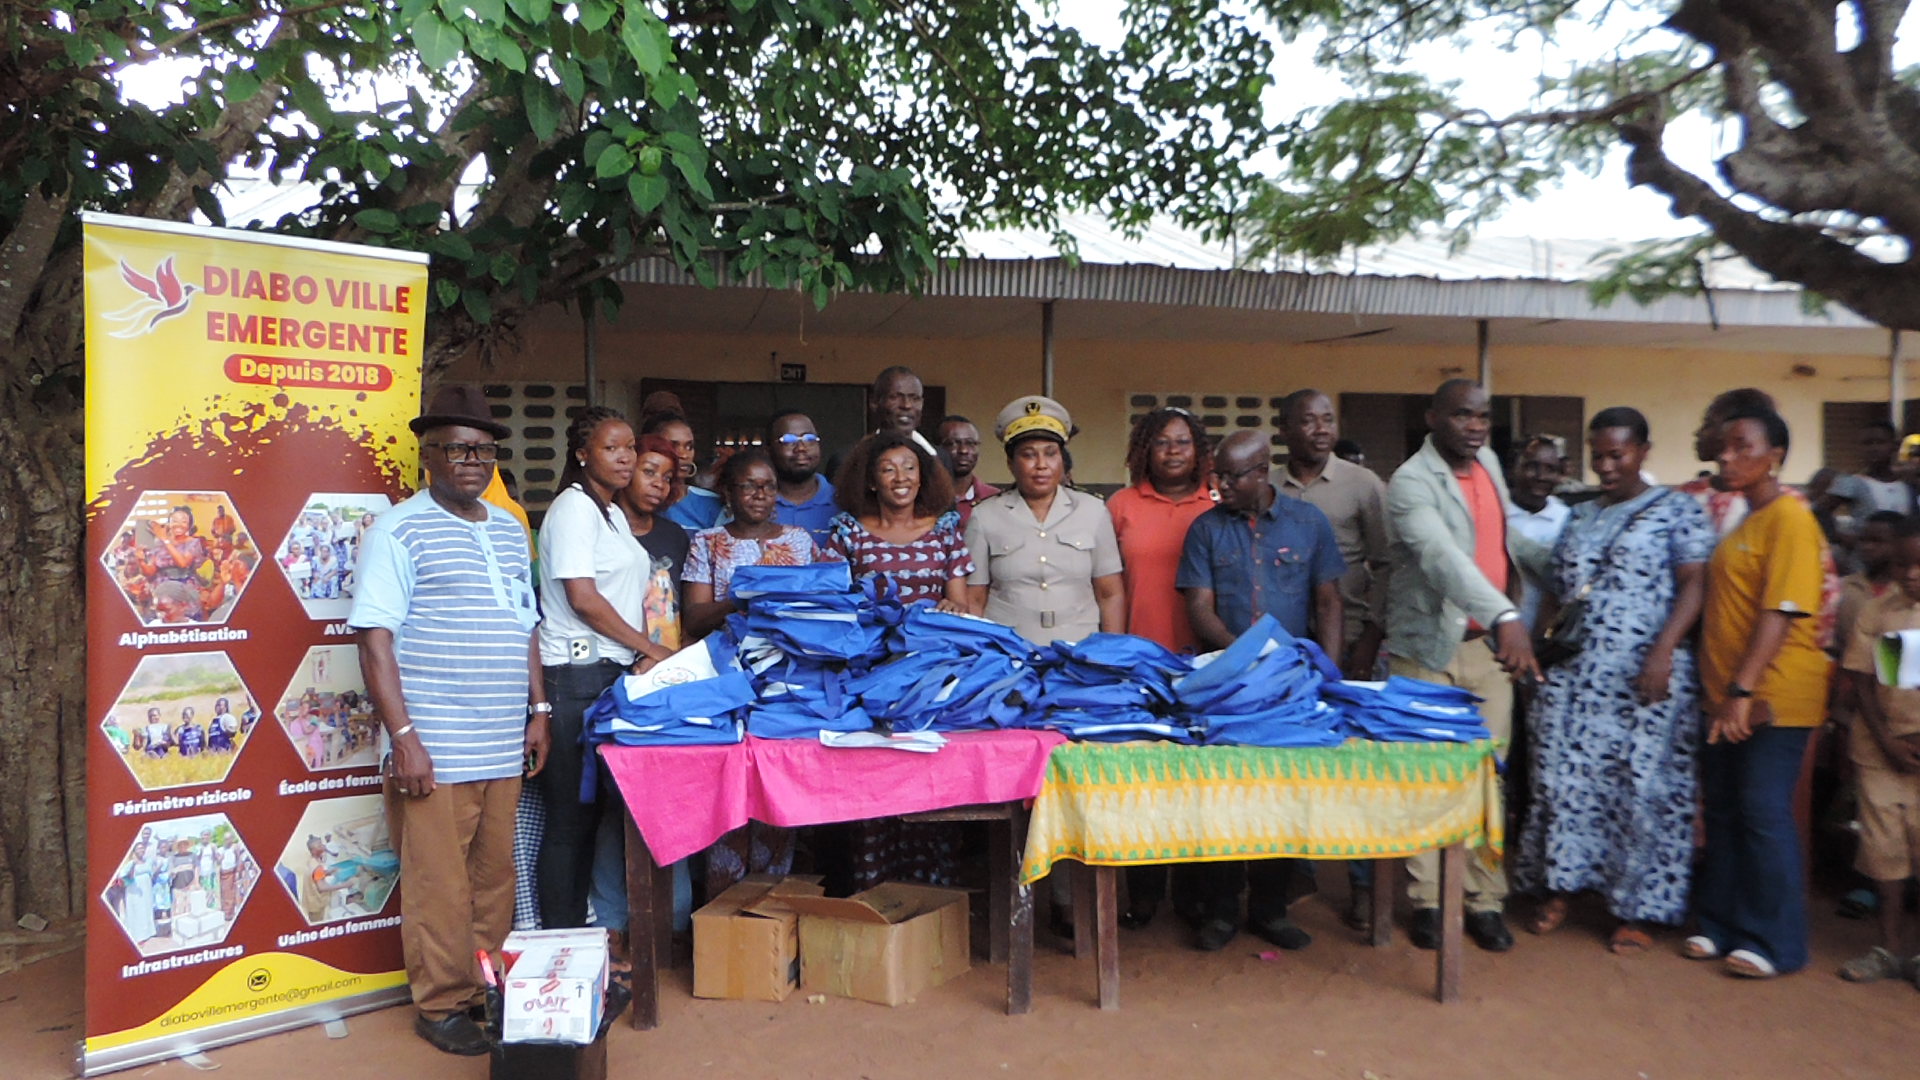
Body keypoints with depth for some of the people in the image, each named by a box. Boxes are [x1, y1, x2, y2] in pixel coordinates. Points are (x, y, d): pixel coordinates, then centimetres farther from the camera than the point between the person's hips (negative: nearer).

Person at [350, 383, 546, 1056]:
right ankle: (441, 1006, 18)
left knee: (495, 878, 13)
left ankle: (489, 992, 27)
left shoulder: (510, 531, 15)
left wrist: (538, 709, 14)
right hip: (435, 751, -6)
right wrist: (403, 736, -15)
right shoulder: (400, 530, -5)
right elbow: (375, 637, -10)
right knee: (440, 887, 3)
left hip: (504, 748, 6)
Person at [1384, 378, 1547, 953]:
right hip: (1429, 648, -6)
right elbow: (1443, 556, -34)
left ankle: (1486, 899, 17)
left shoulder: (1488, 461, 10)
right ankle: (1426, 900, 13)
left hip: (1489, 645, 6)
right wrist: (1506, 615, -46)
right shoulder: (1411, 483, -16)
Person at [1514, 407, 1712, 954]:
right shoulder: (1578, 516, 17)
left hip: (1646, 677, -5)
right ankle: (1559, 889, 16)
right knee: (1564, 779, 3)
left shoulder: (1677, 510, 2)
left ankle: (1637, 910, 10)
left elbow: (1694, 584, -7)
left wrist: (1663, 652, -19)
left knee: (1643, 787, -1)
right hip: (1573, 674, 5)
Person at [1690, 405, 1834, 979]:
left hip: (1771, 695, -8)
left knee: (1764, 812, -2)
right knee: (1722, 808, 13)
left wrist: (1743, 690, -24)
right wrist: (1723, 691, 15)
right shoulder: (1743, 521, 16)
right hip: (1727, 694, 9)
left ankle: (1776, 942, 10)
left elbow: (1782, 612, -20)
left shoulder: (1790, 517, -12)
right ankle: (1723, 924, 24)